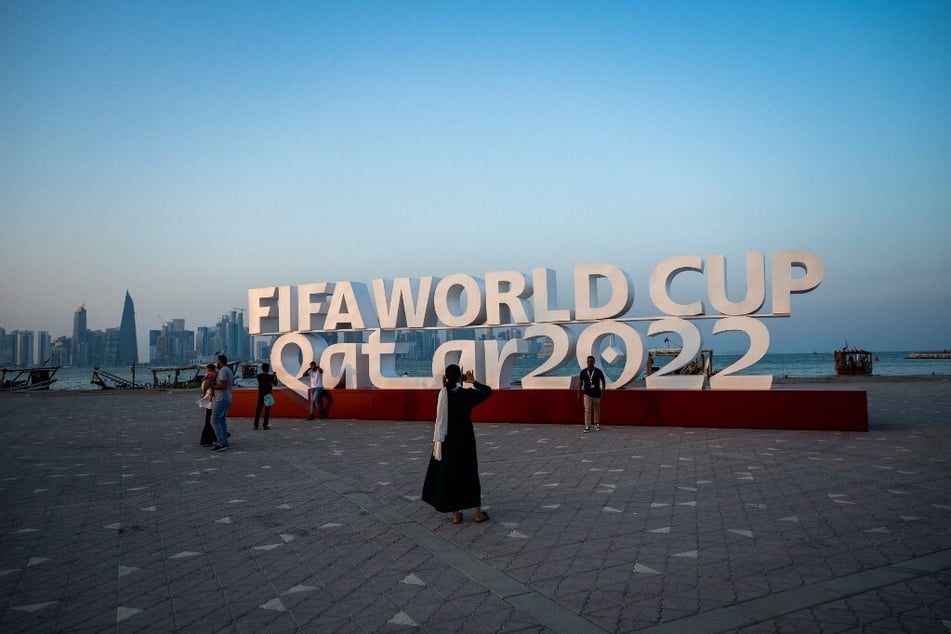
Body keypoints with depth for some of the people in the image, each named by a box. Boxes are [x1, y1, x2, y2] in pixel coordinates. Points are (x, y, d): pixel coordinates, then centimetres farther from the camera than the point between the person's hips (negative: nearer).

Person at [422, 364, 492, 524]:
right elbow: (488, 391, 0)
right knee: (470, 473, 11)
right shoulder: (467, 394, -11)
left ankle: (456, 514, 12)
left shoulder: (443, 394, -9)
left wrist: (444, 387, 6)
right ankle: (478, 512, 13)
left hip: (447, 439, 1)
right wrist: (473, 382, 8)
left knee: (449, 474, 9)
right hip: (465, 439, 0)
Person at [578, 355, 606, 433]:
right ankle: (587, 426, -9)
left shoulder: (598, 371, -6)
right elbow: (580, 382, 7)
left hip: (596, 394, 0)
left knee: (597, 410, 14)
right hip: (587, 394, 0)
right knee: (587, 410, -10)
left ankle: (597, 424, 33)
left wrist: (603, 391, -2)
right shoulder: (583, 371, -2)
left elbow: (603, 381, 4)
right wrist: (579, 393, 5)